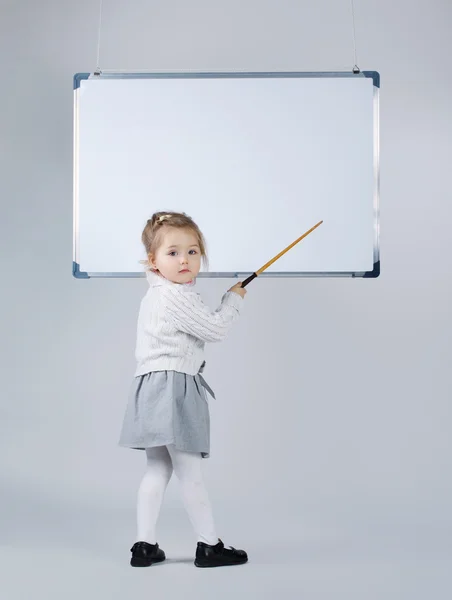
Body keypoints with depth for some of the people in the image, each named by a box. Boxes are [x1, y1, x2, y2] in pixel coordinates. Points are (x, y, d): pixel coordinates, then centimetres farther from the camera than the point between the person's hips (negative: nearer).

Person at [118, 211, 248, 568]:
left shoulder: (155, 296, 18)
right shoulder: (178, 297, -15)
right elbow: (217, 329, -14)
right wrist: (234, 298, 2)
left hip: (153, 388, 10)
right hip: (172, 388, -10)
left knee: (158, 470, 12)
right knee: (190, 472, -3)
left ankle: (145, 545, 14)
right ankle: (209, 545, 6)